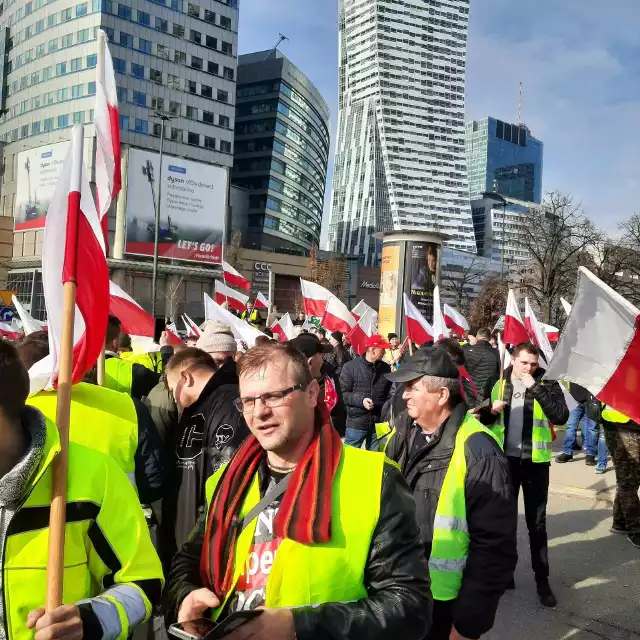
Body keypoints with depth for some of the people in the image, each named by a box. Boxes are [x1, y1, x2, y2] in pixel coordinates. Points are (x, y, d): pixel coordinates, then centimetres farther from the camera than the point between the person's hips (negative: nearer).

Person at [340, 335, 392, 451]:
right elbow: (343, 393, -6)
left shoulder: (386, 368, 7)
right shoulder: (350, 367, -5)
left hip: (379, 423, 4)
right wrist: (361, 400, -21)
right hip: (356, 423, -3)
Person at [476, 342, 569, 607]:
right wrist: (491, 409, -14)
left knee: (536, 522, 7)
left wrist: (535, 388, -23)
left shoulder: (547, 384, -6)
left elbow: (561, 416, -20)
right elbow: (482, 417, 9)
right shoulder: (498, 384, 1)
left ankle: (542, 579, 17)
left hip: (535, 461, -2)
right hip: (505, 458, 2)